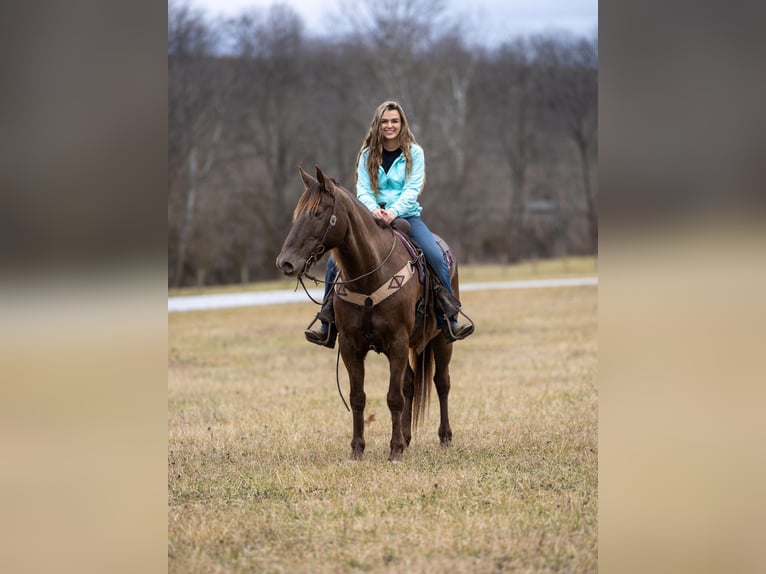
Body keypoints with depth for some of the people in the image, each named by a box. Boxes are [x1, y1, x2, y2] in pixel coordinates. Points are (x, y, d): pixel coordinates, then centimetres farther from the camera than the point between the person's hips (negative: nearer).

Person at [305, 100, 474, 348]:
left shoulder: (414, 153, 1)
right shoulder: (367, 155, 6)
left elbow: (413, 189, -9)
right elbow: (362, 190, -2)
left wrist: (394, 211, -27)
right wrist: (373, 209, -24)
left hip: (406, 216, -2)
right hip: (373, 217, 2)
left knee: (437, 257, -25)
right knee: (335, 260, -16)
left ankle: (449, 321, -16)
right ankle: (328, 325, -7)